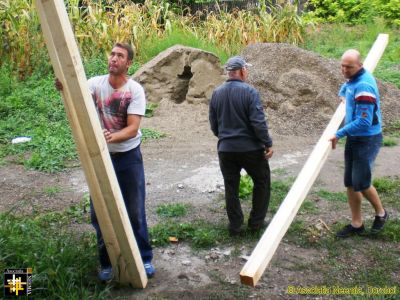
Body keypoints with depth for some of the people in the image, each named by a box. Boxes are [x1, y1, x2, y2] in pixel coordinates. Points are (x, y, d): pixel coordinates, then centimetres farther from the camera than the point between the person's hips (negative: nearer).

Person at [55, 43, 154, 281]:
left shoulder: (135, 90, -13)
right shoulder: (96, 83, -7)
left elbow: (133, 128, -22)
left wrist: (112, 137, -41)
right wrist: (65, 89, -47)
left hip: (129, 156, -2)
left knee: (135, 210, 9)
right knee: (99, 211, 9)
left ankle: (144, 258, 27)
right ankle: (106, 262, 28)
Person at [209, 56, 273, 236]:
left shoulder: (217, 93, 3)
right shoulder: (249, 91, -13)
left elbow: (213, 123, 10)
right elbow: (258, 122, -18)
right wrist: (268, 144, -9)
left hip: (225, 149, 4)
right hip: (250, 148, -4)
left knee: (231, 187, 13)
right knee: (262, 182, 15)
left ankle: (235, 225, 19)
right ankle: (256, 222, 20)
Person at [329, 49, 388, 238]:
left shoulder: (364, 86, -24)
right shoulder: (353, 79, 6)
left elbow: (364, 121, -28)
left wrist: (339, 134, -24)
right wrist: (342, 94, 14)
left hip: (367, 140, -9)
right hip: (353, 138, 9)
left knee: (361, 183, -4)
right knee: (350, 183, 10)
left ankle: (381, 213, 23)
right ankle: (356, 224, 20)